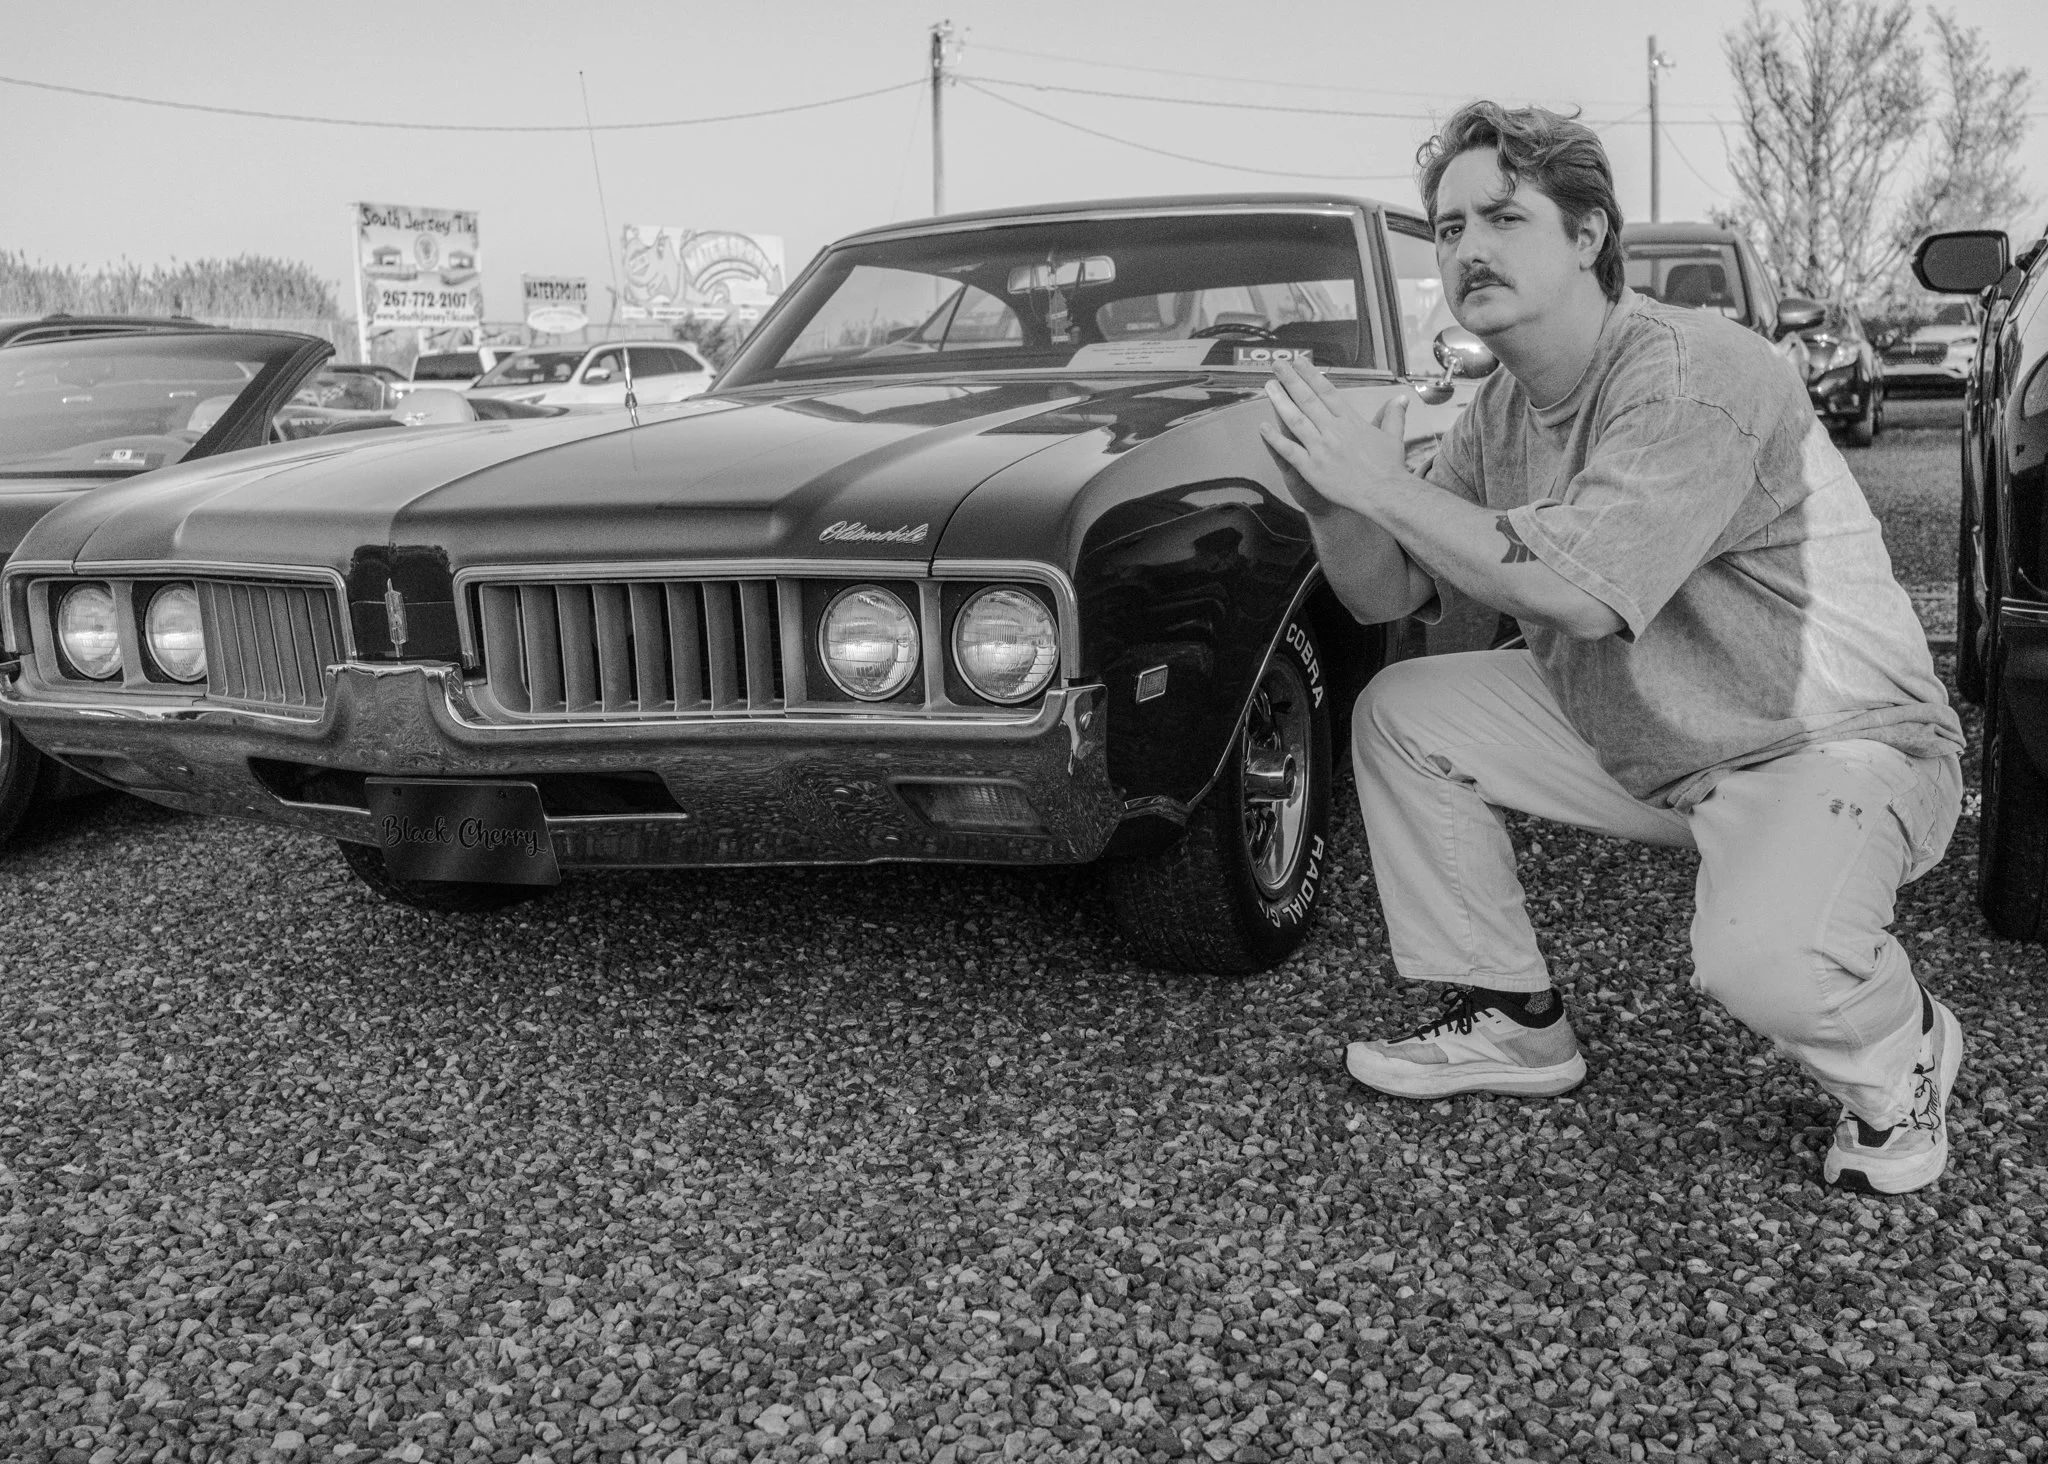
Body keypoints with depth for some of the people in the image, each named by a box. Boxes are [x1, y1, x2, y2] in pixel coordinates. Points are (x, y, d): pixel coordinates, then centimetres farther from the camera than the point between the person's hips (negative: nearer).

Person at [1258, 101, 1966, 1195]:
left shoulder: (1692, 369, -24)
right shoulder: (1500, 411, 2)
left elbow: (1579, 595, -35)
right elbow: (1386, 596, 3)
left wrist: (1383, 482, -27)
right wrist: (1327, 493, -18)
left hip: (1839, 744, -8)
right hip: (1635, 745, 8)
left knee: (1762, 961, -36)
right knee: (1396, 713, 1)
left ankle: (1898, 1048, 4)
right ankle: (1515, 1023, 13)